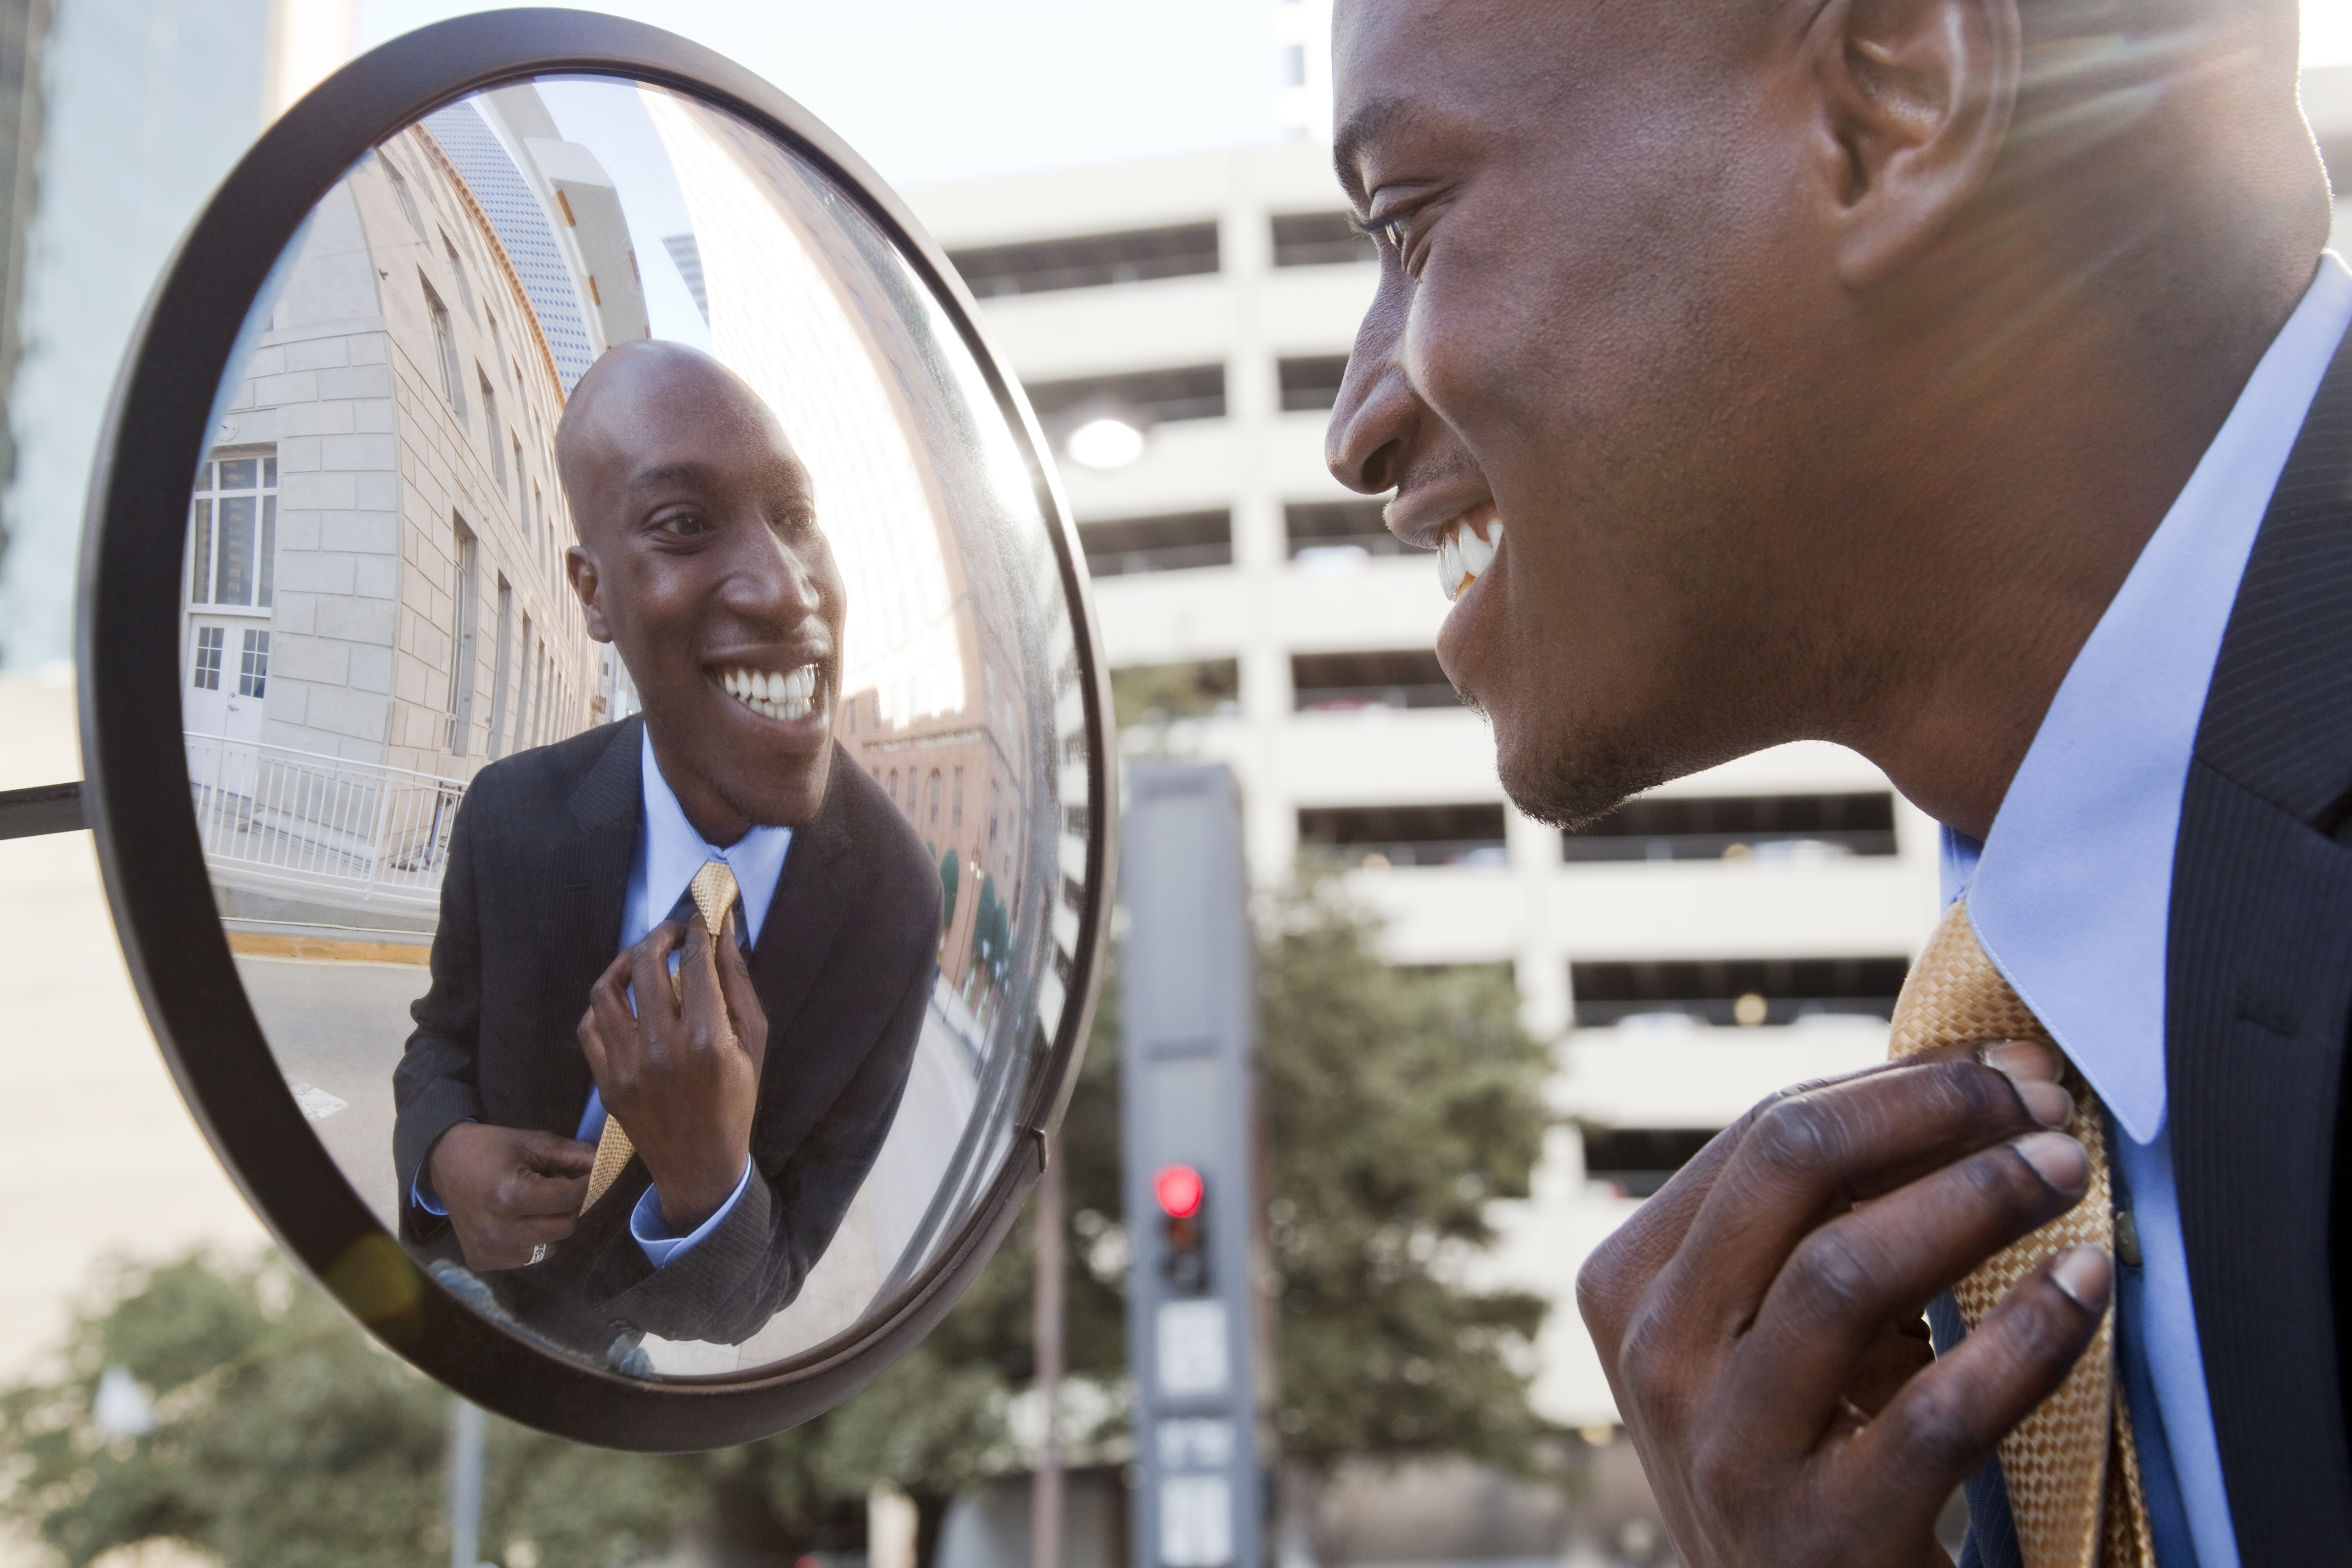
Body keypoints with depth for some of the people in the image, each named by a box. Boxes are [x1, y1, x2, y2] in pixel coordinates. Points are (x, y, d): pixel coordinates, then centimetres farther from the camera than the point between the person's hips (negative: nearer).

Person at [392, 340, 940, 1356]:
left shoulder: (895, 906, -27)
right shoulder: (509, 818, -23)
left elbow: (757, 1303, -18)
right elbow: (446, 1041, -3)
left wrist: (709, 1180, -40)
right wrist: (446, 1153, -25)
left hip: (650, 1353, -1)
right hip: (467, 1302, 1)